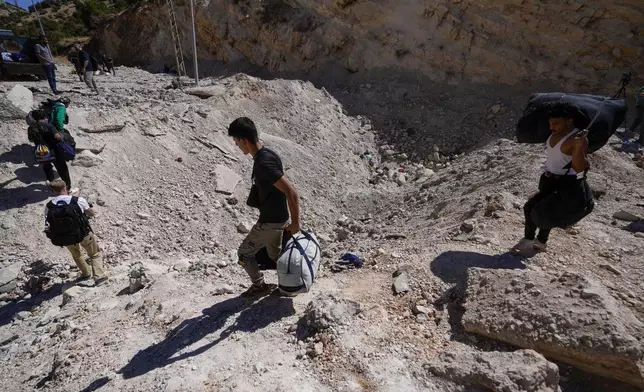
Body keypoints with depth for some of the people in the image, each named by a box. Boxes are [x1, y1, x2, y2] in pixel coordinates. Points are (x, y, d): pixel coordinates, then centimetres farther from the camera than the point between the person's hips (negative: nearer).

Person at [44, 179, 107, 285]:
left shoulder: (48, 206, -13)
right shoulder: (79, 201, -19)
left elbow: (48, 227, -12)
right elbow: (91, 213, -3)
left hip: (64, 238, 3)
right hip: (83, 234, -3)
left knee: (76, 254, 33)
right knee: (95, 254, 21)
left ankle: (86, 273, 47)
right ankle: (99, 276, 15)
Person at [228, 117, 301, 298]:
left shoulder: (264, 163, -29)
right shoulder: (265, 155, 2)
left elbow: (291, 193, -32)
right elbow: (280, 187, 13)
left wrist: (295, 223, -22)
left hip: (270, 222, -9)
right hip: (275, 218, 9)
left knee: (244, 253, 11)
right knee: (274, 254, 24)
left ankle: (259, 286, 29)